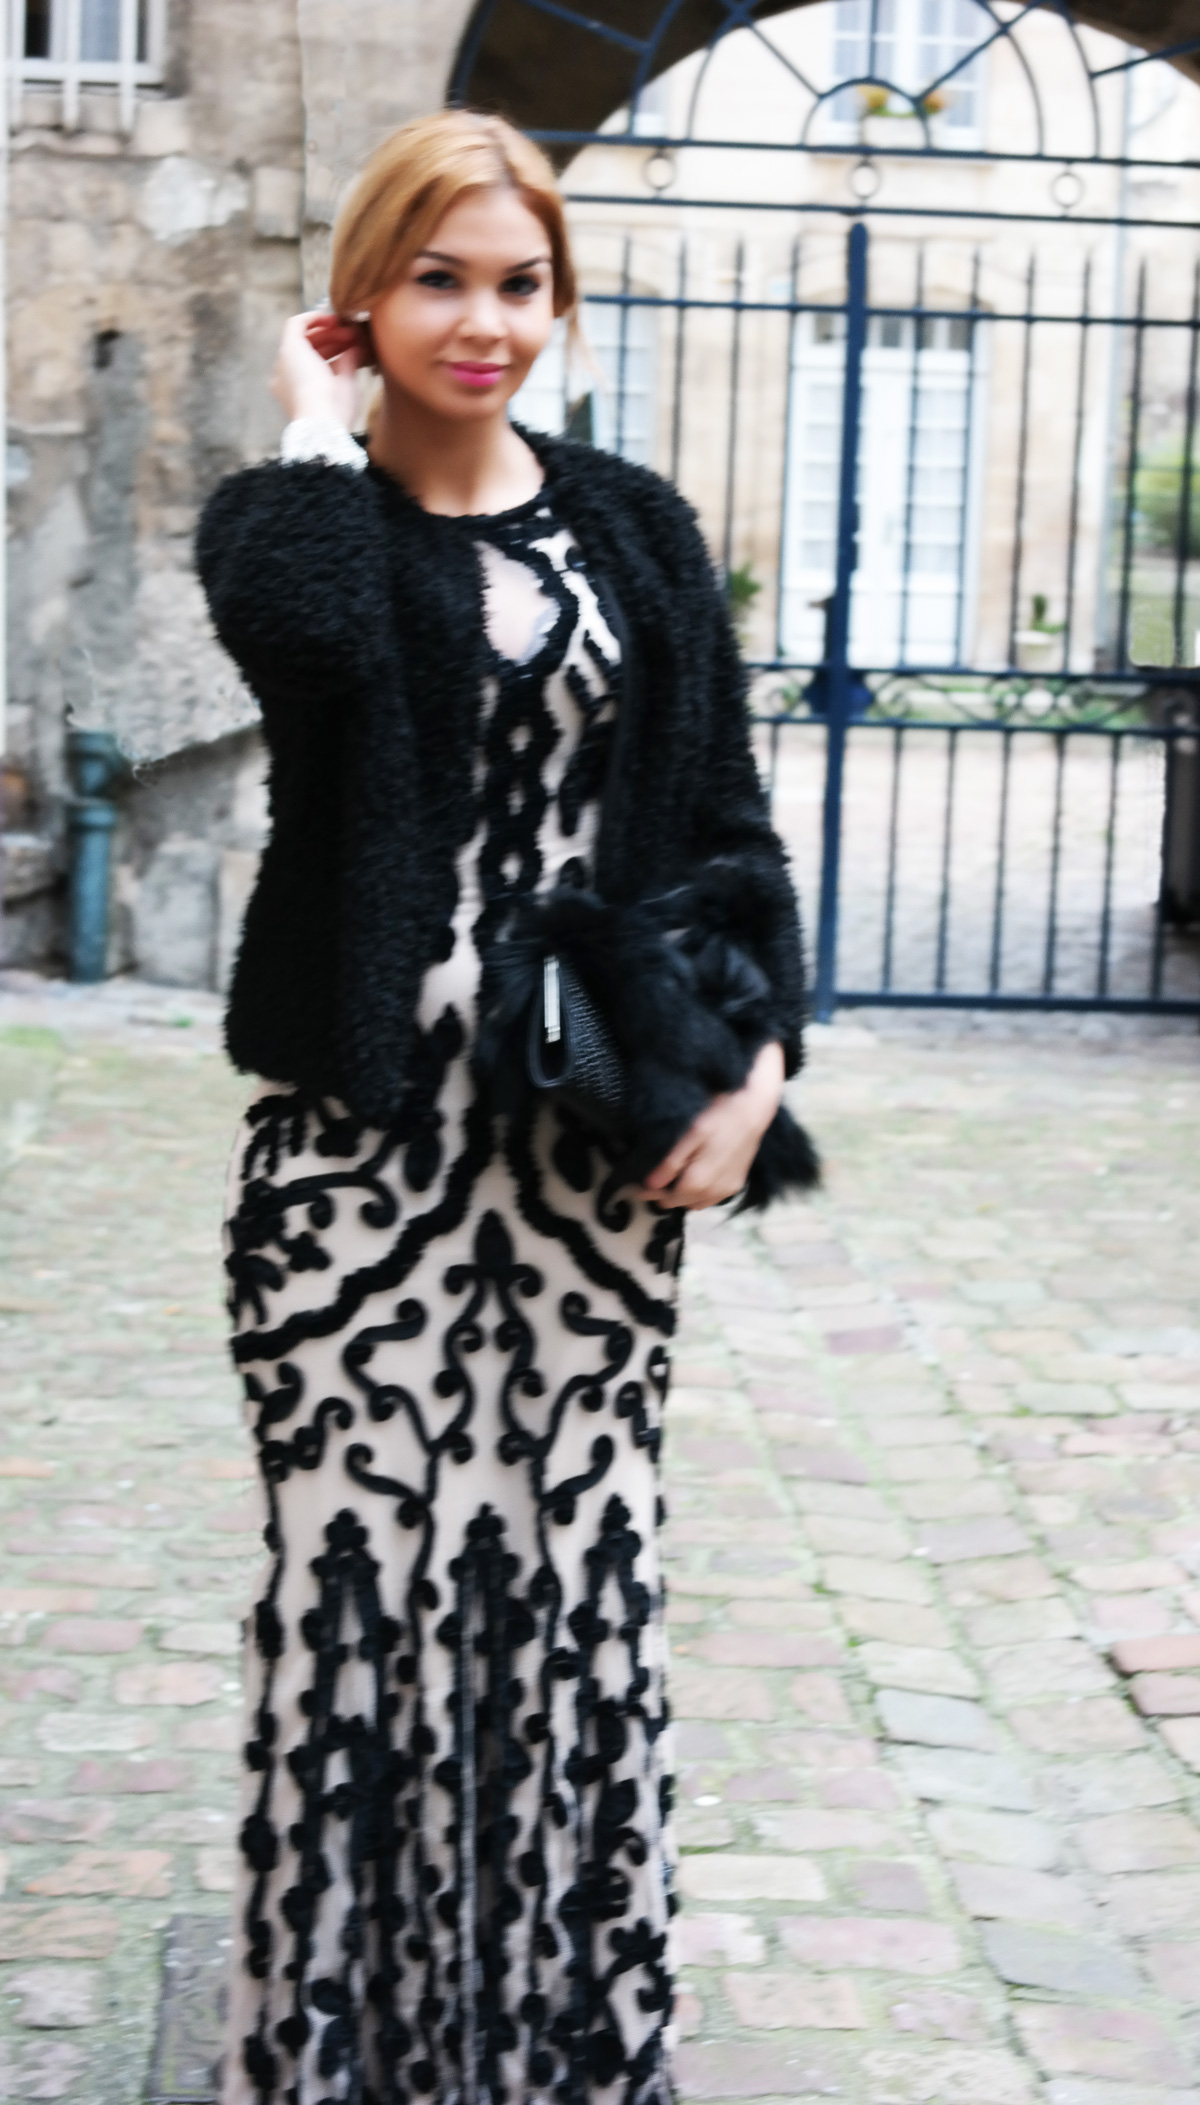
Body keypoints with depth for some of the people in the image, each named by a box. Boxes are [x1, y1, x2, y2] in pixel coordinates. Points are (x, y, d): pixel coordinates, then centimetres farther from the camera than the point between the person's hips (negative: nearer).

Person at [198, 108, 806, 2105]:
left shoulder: (637, 531, 12)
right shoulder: (294, 512, 2)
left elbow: (726, 815, 11)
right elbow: (306, 618, -25)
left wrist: (760, 1054, -2)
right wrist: (320, 422, -9)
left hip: (599, 1138, 3)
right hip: (365, 1133, -2)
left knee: (583, 1568, 4)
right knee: (363, 1567, -2)